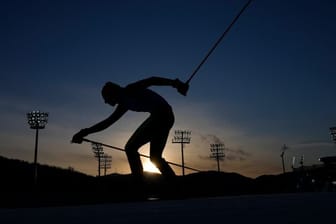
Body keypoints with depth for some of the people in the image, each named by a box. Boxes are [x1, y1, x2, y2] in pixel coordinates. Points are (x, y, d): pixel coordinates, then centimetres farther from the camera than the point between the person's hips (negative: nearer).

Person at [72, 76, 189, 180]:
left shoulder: (129, 90, -2)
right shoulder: (124, 104, 22)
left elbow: (151, 80, -14)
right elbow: (108, 122, 23)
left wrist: (174, 83, -27)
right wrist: (84, 132, 20)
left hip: (162, 114, -10)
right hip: (165, 116, 10)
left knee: (130, 148, -8)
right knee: (155, 157, 16)